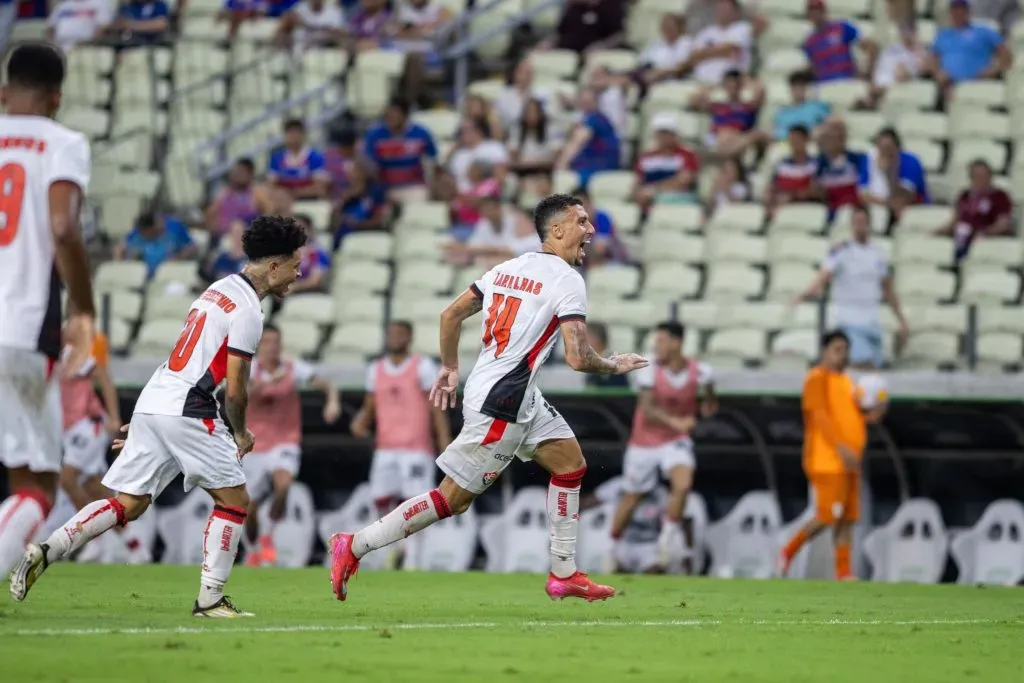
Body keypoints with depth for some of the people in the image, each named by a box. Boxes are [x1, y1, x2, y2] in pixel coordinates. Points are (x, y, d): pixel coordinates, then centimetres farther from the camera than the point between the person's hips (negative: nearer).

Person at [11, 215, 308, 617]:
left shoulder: (219, 290, 19)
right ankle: (210, 599, 1)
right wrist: (241, 434, 8)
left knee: (128, 504, 8)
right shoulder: (247, 312, -10)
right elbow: (235, 390, -11)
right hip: (187, 409, -8)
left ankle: (47, 550, -6)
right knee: (234, 501, 3)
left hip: (152, 401, 8)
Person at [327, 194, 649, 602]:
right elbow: (577, 358, -20)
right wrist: (613, 367, -1)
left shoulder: (508, 268, 11)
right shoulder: (566, 281, -14)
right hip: (499, 405, -10)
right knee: (453, 499, -4)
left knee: (571, 463, 15)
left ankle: (564, 574, 17)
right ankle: (354, 546, -1)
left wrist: (450, 367, 26)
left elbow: (451, 315, 14)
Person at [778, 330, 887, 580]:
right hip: (826, 460, -9)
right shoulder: (818, 378, -7)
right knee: (828, 516, -11)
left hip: (847, 462, 9)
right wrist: (841, 447, -25)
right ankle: (788, 552, 6)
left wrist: (870, 417, 2)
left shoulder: (846, 381, 20)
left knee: (847, 518, 3)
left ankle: (843, 572, 3)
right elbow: (820, 416, -16)